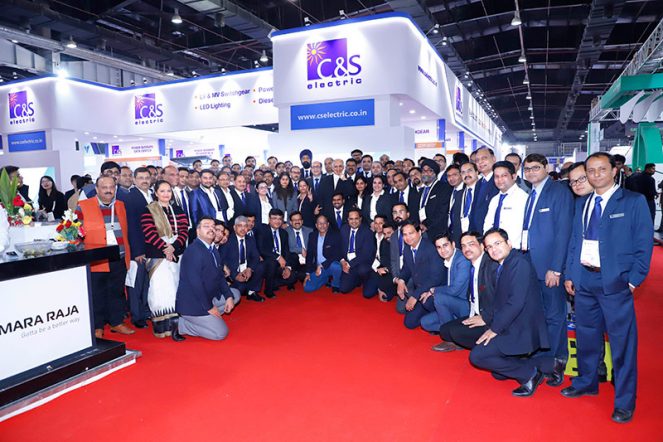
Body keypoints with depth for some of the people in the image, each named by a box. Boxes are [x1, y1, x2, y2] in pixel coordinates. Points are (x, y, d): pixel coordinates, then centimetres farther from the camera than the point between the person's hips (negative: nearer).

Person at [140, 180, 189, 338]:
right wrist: (164, 248, -17)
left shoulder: (179, 211, 14)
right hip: (157, 255, -4)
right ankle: (161, 326, -4)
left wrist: (173, 247, -11)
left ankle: (175, 323, 10)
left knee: (176, 288, 3)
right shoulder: (149, 211, 2)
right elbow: (149, 233, -8)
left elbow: (184, 231, 5)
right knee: (161, 289, -9)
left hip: (177, 255, 4)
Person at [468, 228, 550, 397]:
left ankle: (530, 372, -3)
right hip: (509, 327, 10)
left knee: (477, 356, -14)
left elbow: (516, 302, -24)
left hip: (521, 331, -10)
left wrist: (494, 329, -18)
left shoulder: (520, 263, -18)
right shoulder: (502, 267, 10)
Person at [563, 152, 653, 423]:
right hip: (584, 279, 5)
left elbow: (644, 243, -5)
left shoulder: (634, 201, -3)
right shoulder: (581, 203, 12)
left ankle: (624, 402, 17)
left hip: (615, 281, -5)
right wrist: (569, 274, 9)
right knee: (586, 335, 16)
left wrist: (633, 279, -10)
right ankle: (586, 382, 36)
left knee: (622, 341, 1)